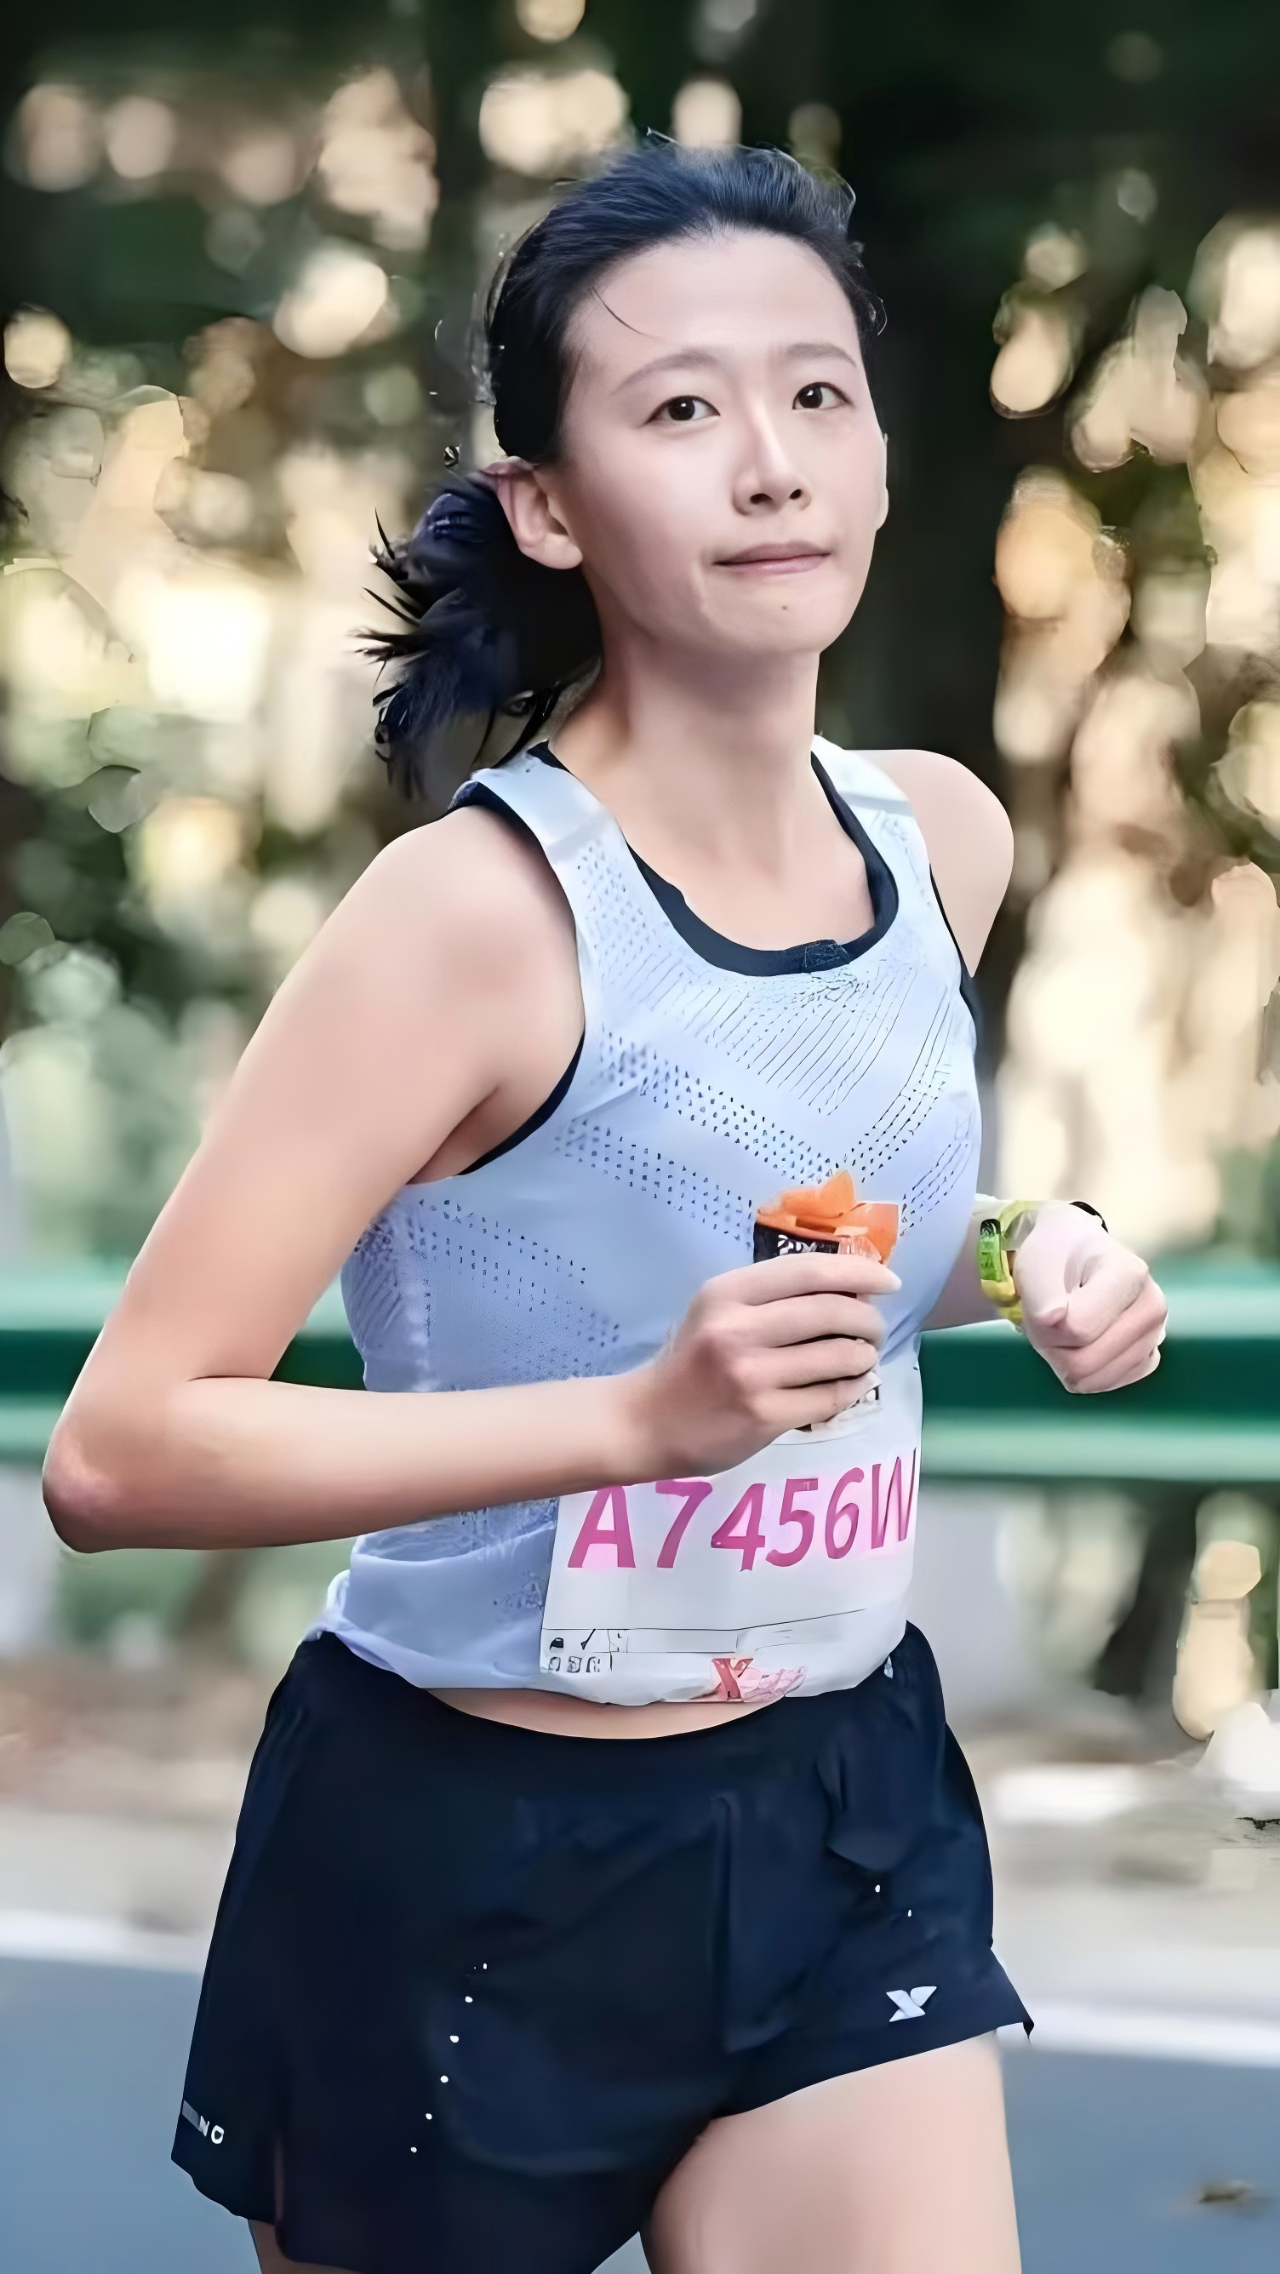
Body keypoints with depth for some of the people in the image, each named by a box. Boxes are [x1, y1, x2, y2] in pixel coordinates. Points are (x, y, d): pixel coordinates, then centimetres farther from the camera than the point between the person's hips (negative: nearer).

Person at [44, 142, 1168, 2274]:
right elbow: (120, 1450, -24)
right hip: (479, 1862, -5)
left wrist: (1029, 1252, -1)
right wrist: (641, 1413, -32)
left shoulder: (945, 838, 0)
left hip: (847, 1812, 5)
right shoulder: (478, 908, -21)